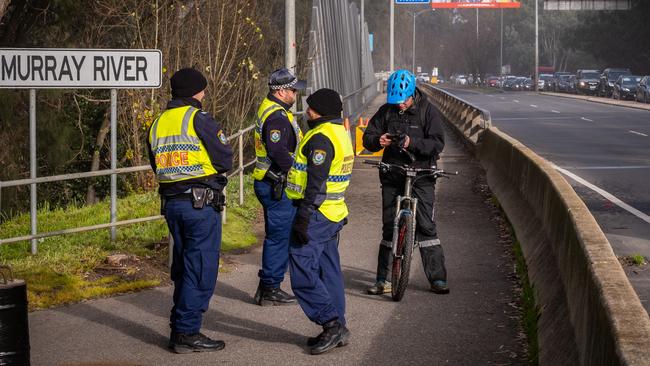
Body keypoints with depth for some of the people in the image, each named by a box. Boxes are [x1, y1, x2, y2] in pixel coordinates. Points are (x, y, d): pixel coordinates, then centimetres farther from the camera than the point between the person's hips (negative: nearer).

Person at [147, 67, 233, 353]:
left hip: (171, 202, 7)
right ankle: (187, 333, -2)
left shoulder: (158, 124, 11)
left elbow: (156, 165, 16)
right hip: (201, 203, -7)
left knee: (183, 267, 18)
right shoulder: (199, 119, -11)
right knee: (201, 268, -1)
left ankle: (179, 328, 23)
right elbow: (225, 160, -9)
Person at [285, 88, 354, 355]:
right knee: (328, 271, 13)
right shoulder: (340, 133, 16)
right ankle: (336, 329, 16)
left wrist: (303, 217, -23)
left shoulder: (321, 138, -17)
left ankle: (332, 324, -11)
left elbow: (316, 183, -23)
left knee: (303, 273, -8)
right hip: (334, 213, 10)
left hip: (317, 213, -10)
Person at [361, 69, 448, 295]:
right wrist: (378, 141, -18)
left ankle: (437, 278, -3)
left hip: (421, 175, -3)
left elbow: (437, 143, -12)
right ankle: (383, 279, 14)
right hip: (392, 175, 3)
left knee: (425, 224, -9)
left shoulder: (427, 111, -4)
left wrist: (412, 143, -28)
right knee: (389, 226, 7)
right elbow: (367, 137, 6)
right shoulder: (386, 111, 5)